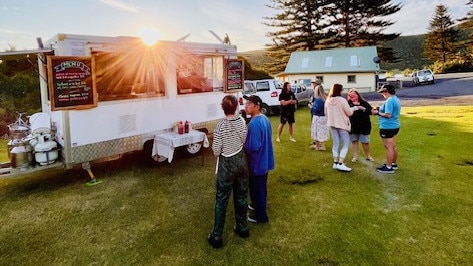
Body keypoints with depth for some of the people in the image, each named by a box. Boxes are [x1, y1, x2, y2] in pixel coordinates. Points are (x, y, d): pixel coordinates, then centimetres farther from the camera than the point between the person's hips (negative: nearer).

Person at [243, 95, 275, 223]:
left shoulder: (254, 124, -28)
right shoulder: (265, 118, 3)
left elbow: (253, 147, -30)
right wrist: (246, 142, 14)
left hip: (257, 162, -9)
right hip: (265, 159, 9)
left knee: (256, 189, 8)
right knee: (261, 186, 26)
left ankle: (260, 215, 22)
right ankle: (260, 205, 45)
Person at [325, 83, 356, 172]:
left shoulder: (328, 100, -2)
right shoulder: (342, 100, -19)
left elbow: (326, 113, 9)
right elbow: (349, 113, -13)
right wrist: (354, 108, 5)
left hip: (332, 124, 6)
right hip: (342, 124, -6)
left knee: (336, 143, 15)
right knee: (346, 143, 2)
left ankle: (335, 162, 18)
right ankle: (340, 164, -7)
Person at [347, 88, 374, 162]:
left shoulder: (364, 103, 1)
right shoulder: (348, 103, 0)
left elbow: (371, 111, -7)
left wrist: (364, 109, -20)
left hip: (363, 126, 0)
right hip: (352, 126, 0)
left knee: (365, 142, 5)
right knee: (354, 141, 10)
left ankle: (368, 156, 23)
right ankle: (355, 156, 21)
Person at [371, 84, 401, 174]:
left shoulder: (389, 101, -21)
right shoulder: (396, 99, 12)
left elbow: (388, 115, -27)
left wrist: (378, 113, -14)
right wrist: (380, 109, 9)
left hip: (388, 127, -11)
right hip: (394, 126, 11)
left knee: (389, 147, -4)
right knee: (393, 146, 19)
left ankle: (388, 167, 2)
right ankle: (394, 164, 31)